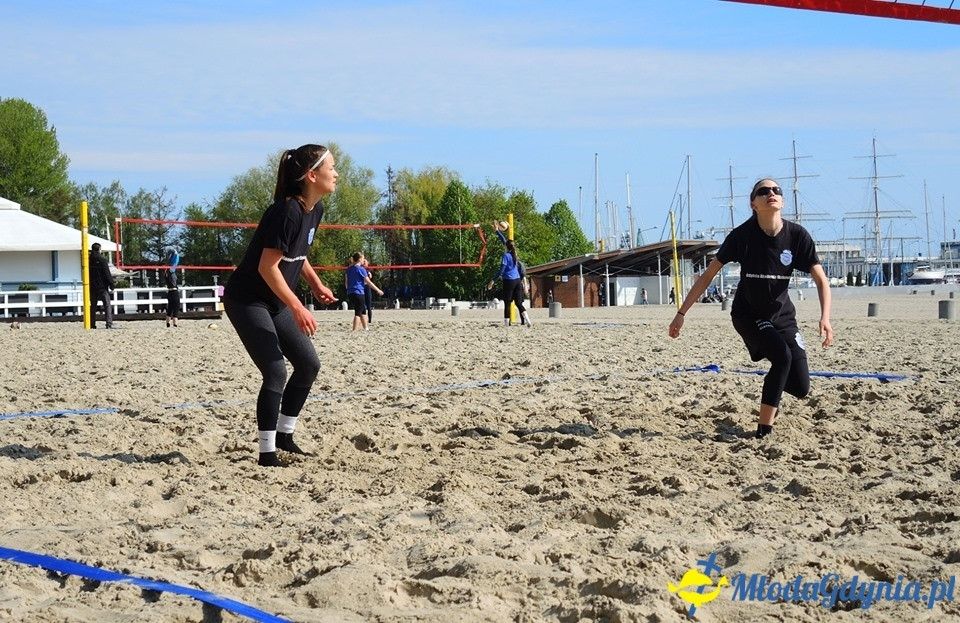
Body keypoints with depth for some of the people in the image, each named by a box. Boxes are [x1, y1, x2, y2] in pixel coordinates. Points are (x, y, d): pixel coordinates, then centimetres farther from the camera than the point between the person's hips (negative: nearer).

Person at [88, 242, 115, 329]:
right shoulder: (102, 260, -10)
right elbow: (107, 274, -11)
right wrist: (112, 285, -4)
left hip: (92, 287, 5)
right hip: (102, 287, -5)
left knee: (93, 306, 12)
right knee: (107, 305, -5)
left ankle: (92, 324, 10)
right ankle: (109, 324, -16)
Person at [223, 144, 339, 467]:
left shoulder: (315, 209, 3)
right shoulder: (287, 212, -25)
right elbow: (268, 267, -26)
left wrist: (315, 284, 11)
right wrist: (298, 309, -26)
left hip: (275, 302, 9)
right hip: (246, 300, -9)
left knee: (308, 363, 7)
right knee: (276, 373, -14)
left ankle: (284, 435, 20)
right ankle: (267, 453, -6)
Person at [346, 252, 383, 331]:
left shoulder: (349, 268, 12)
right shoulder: (361, 269, -10)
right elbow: (368, 282, -8)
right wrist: (378, 290, -1)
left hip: (350, 293, 8)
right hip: (358, 293, -8)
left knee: (363, 310, 18)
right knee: (358, 313, -6)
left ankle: (365, 328, 22)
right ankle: (355, 330, -12)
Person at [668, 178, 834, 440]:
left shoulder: (797, 235, -15)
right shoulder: (743, 235, -18)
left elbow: (821, 280, -11)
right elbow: (709, 274, -11)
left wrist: (825, 317, -28)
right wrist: (682, 313, -12)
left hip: (782, 315, 3)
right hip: (748, 315, -3)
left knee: (801, 387, -4)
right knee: (782, 355, -30)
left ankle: (772, 391, 34)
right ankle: (764, 428, -17)